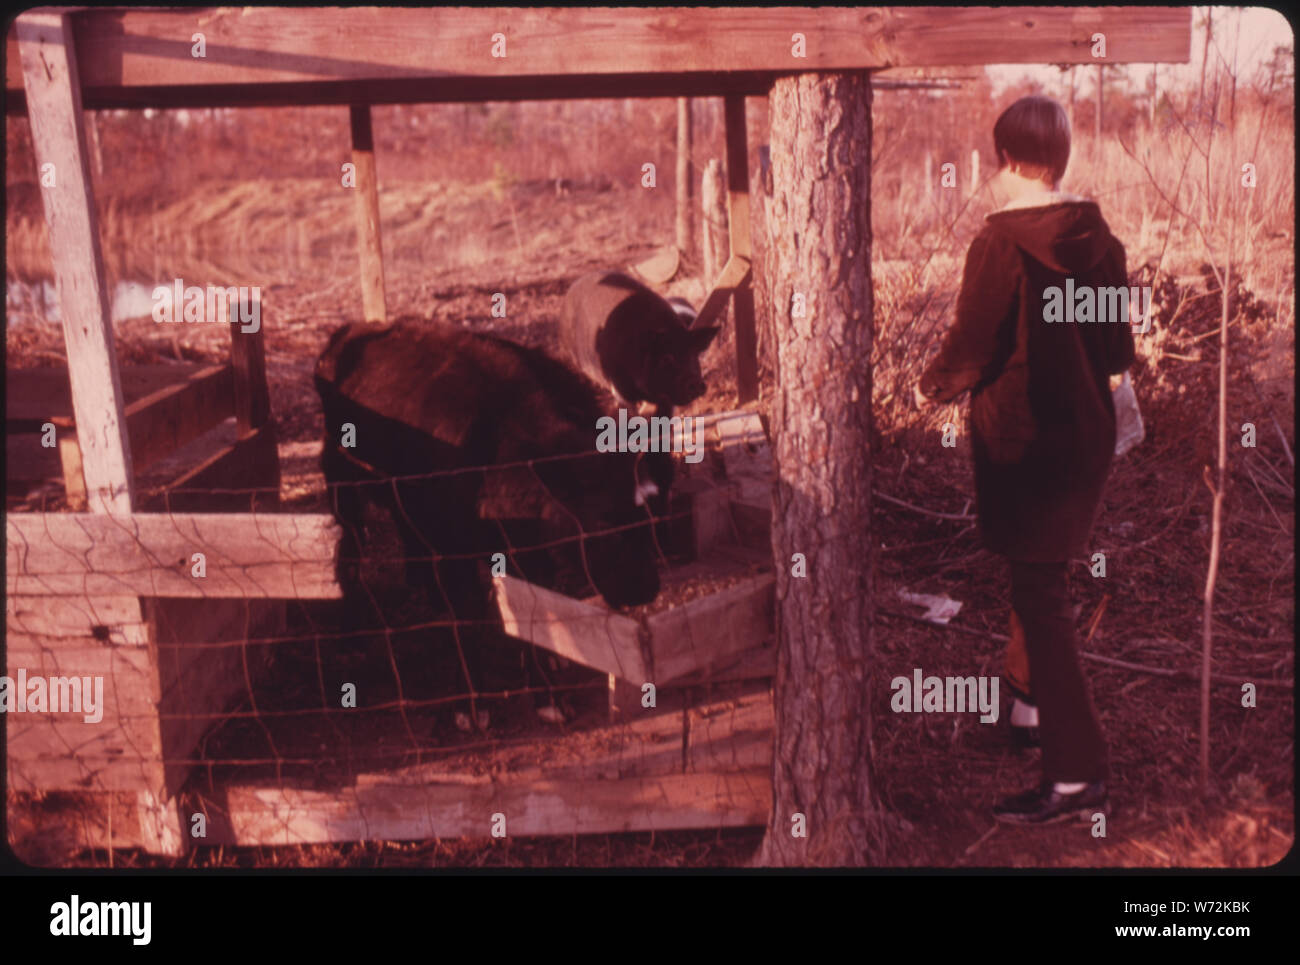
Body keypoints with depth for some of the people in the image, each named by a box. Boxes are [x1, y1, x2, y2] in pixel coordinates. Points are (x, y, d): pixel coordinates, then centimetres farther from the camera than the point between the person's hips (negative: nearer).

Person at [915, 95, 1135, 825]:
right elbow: (1120, 350, 8)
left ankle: (1080, 774, -1)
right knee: (1043, 578, 24)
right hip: (1088, 435, 7)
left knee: (1039, 593, -2)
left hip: (1022, 441, -7)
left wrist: (931, 386, 4)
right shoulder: (1101, 240, 1)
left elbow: (971, 351, -16)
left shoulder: (1002, 243, -18)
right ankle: (1031, 697, 43)